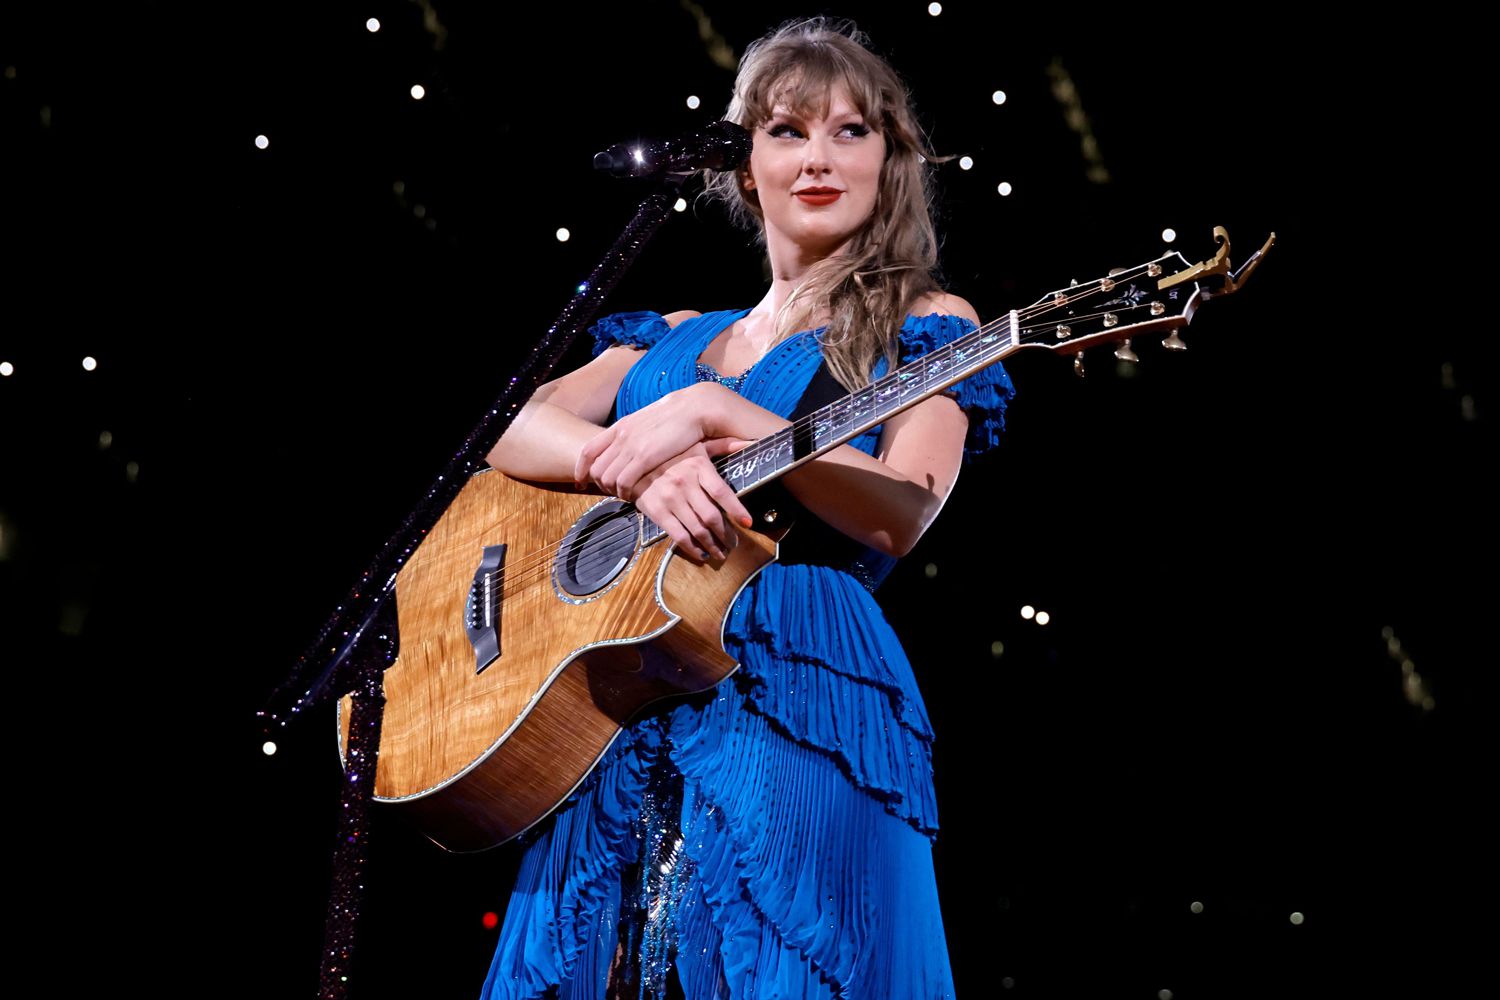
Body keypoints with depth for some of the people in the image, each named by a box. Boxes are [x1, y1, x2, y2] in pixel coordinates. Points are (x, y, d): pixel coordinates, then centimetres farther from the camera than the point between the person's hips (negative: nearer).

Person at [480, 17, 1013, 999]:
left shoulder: (923, 327, 8)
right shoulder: (676, 338, 22)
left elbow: (900, 516, -9)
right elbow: (510, 433, 9)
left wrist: (715, 416, -14)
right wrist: (638, 462, -11)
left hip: (797, 701, -4)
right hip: (617, 710, 4)